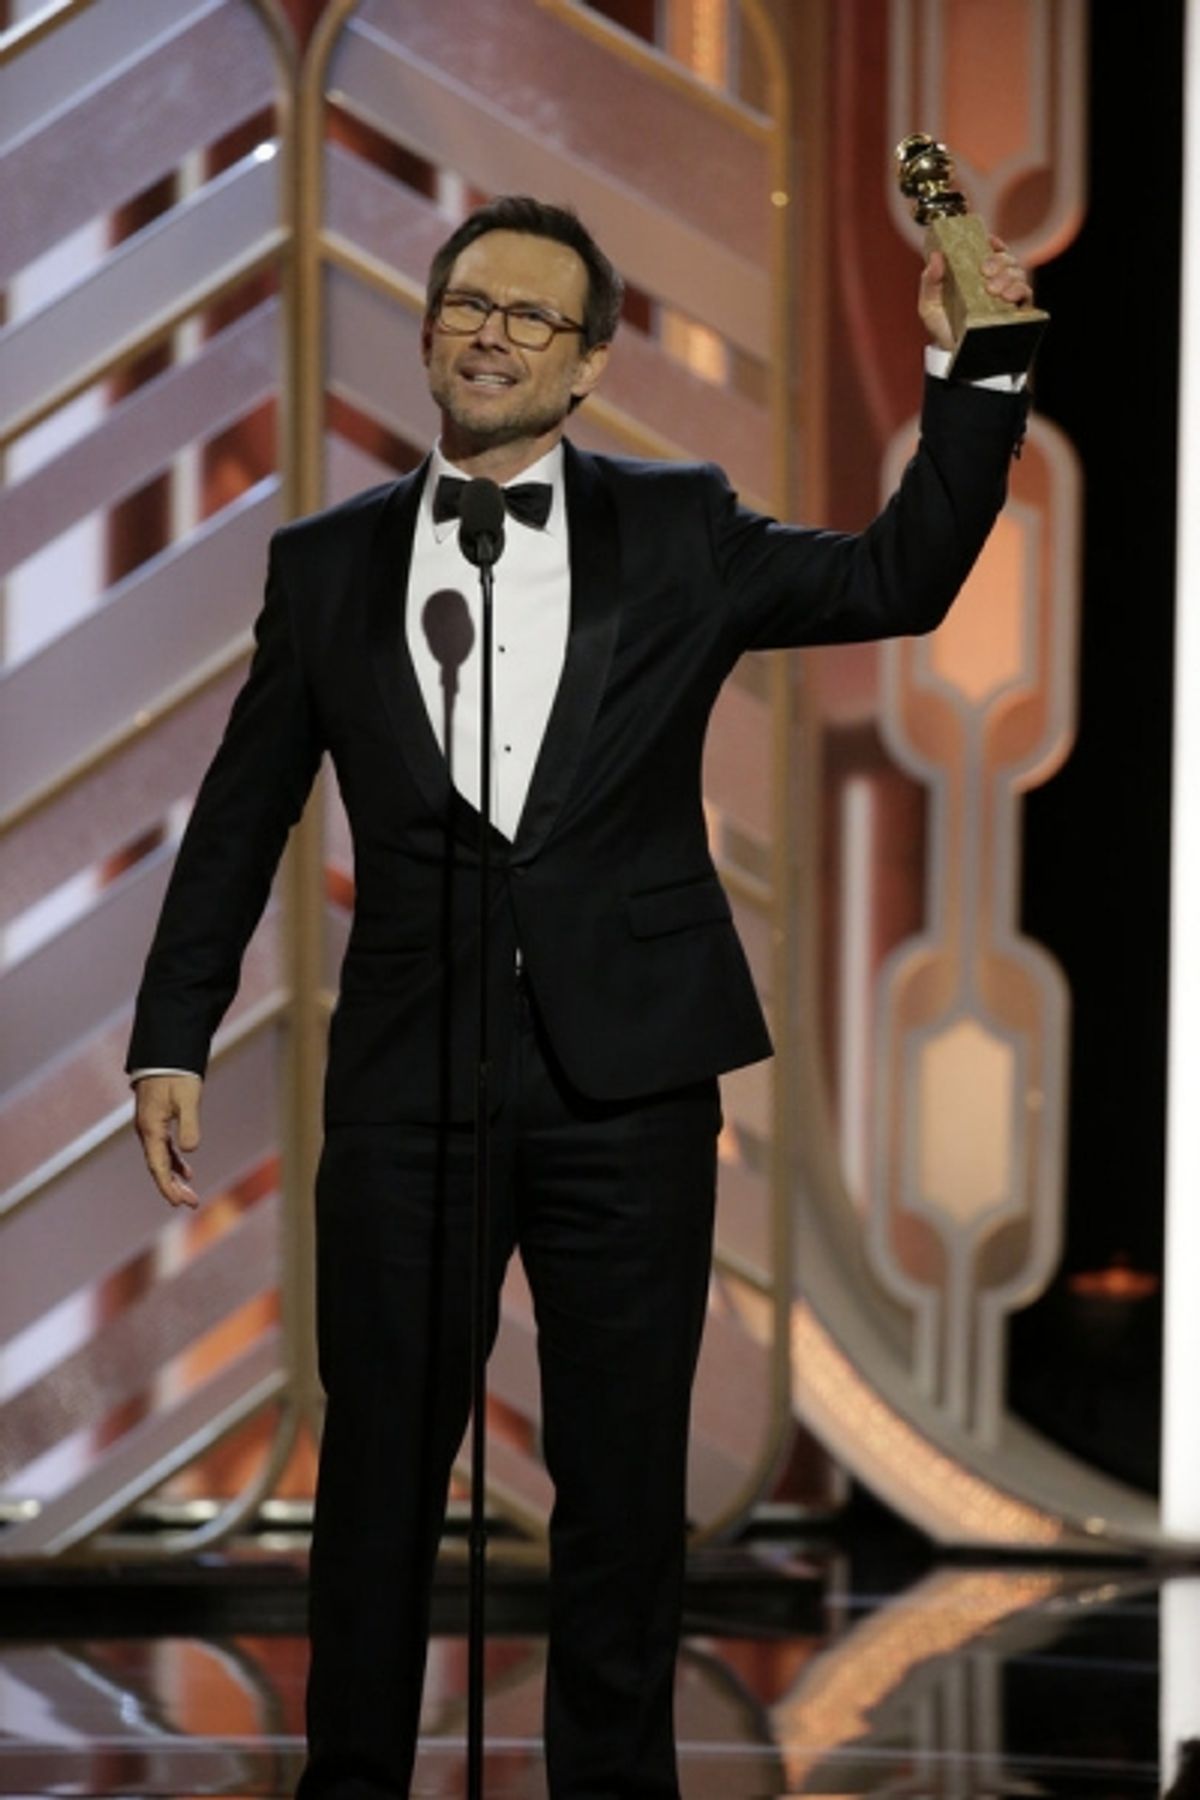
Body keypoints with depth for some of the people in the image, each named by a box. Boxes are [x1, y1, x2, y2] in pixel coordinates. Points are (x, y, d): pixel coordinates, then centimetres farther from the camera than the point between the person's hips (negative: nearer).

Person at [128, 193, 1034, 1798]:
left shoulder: (678, 536, 5)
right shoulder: (329, 564, 7)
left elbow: (904, 579, 0)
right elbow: (241, 816, 10)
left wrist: (971, 372, -11)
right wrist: (173, 1041, 6)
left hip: (628, 1078, 0)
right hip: (407, 1080, 0)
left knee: (624, 1473, 6)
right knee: (380, 1467, 5)